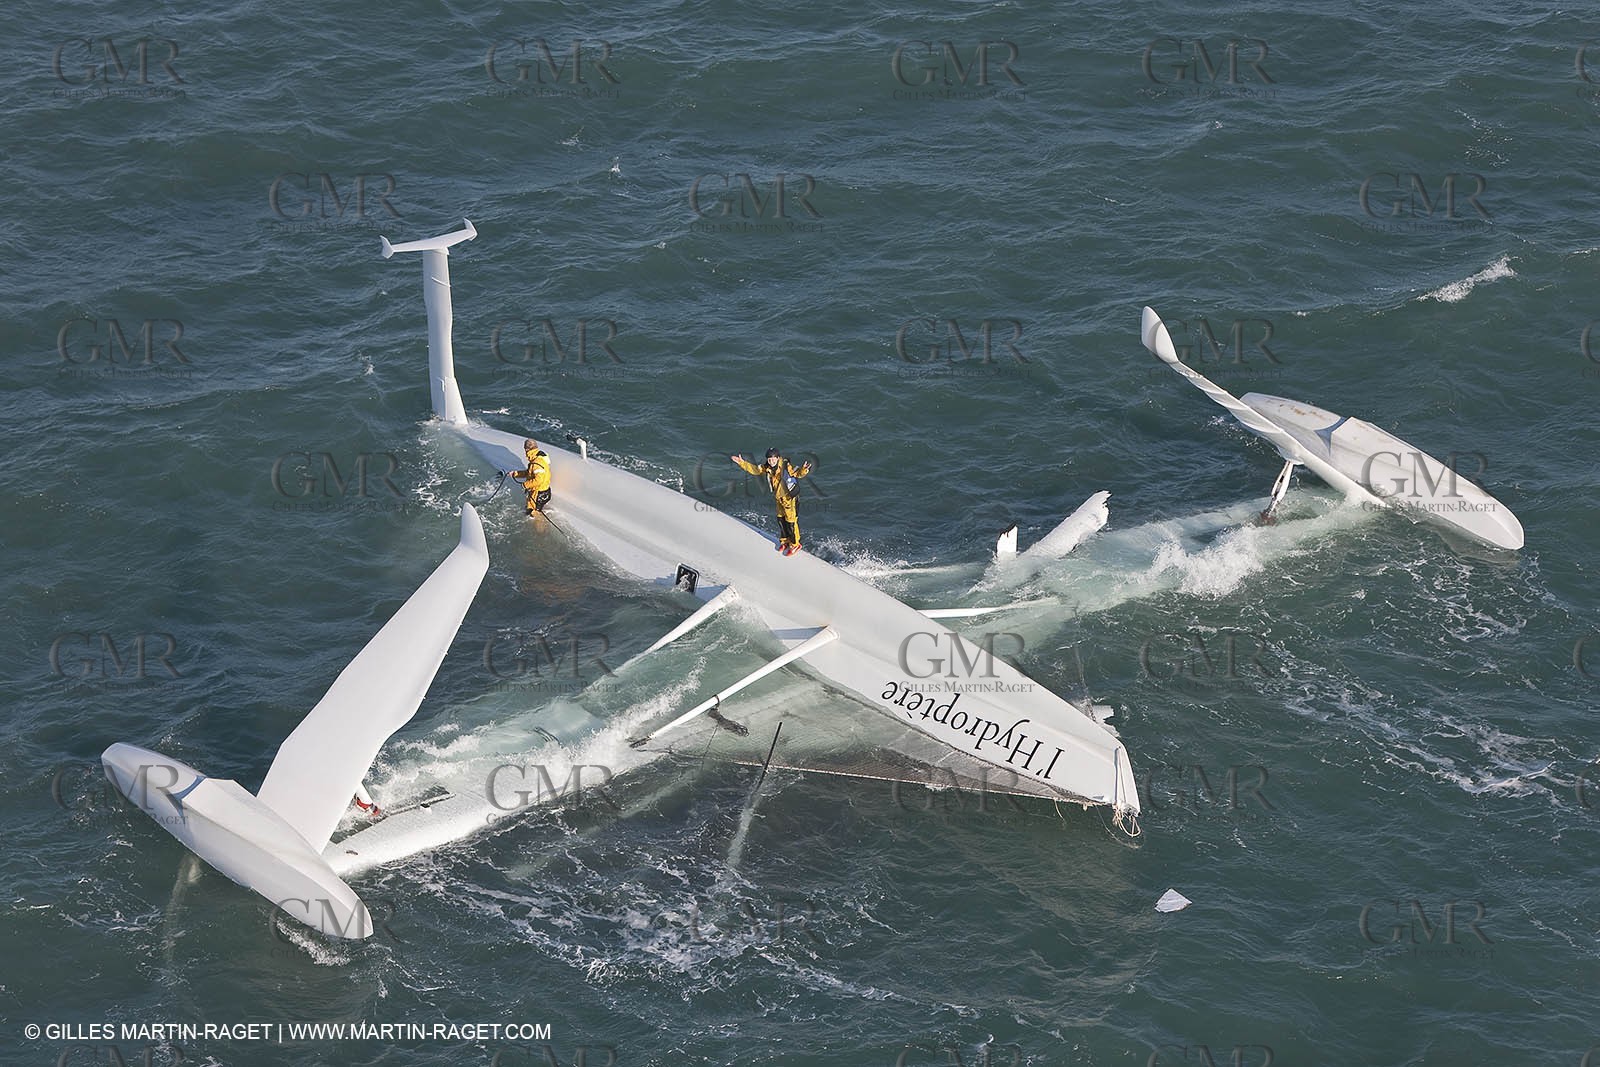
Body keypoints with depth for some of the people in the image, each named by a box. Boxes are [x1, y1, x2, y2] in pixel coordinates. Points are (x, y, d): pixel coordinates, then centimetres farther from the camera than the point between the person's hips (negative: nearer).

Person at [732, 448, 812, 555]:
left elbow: (797, 474, -35)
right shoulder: (767, 468, -7)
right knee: (781, 519, 19)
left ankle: (795, 544, 16)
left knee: (791, 521, 1)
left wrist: (803, 470, -57)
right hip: (779, 497, 7)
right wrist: (742, 463, 2)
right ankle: (785, 541, 38)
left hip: (789, 496, -7)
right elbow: (755, 469, 7)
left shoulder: (786, 467, -27)